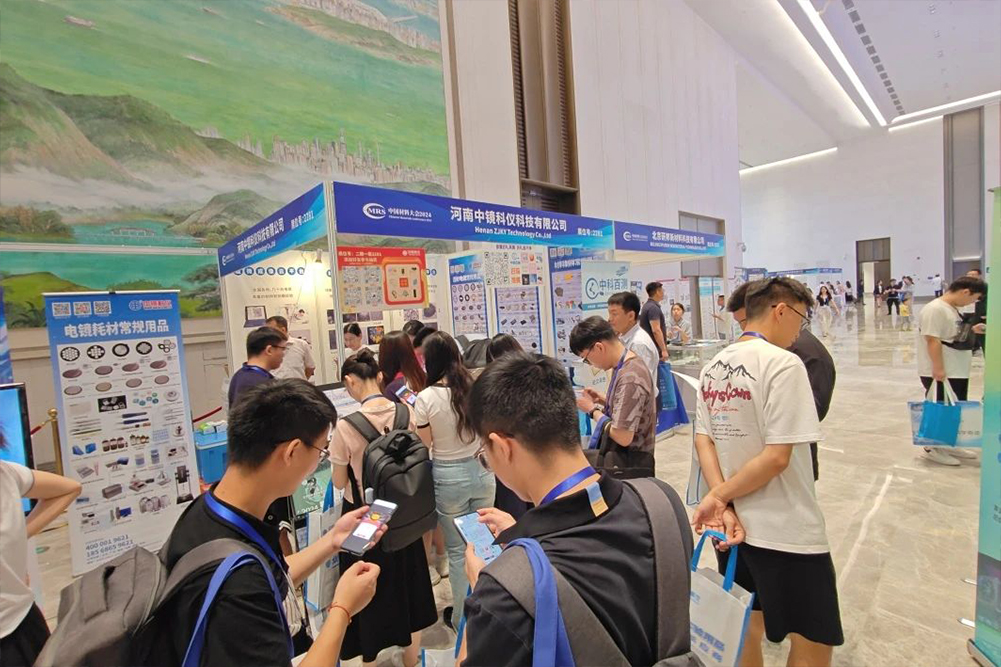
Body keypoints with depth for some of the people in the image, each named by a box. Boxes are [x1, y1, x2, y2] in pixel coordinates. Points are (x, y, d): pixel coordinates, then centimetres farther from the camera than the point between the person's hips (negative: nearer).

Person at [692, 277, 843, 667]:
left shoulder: (712, 367, 5)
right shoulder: (783, 363, -16)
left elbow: (703, 440, 0)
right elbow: (777, 457, -22)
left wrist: (723, 504, -8)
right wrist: (719, 497, -12)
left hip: (735, 523, 7)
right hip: (787, 531, -7)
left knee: (747, 628, 24)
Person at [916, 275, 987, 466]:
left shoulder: (952, 308, 12)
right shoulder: (935, 309, -20)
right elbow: (933, 340, -24)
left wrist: (971, 330, 11)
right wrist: (938, 368, -25)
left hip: (957, 371, 10)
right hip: (941, 373, -10)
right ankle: (933, 448, 14)